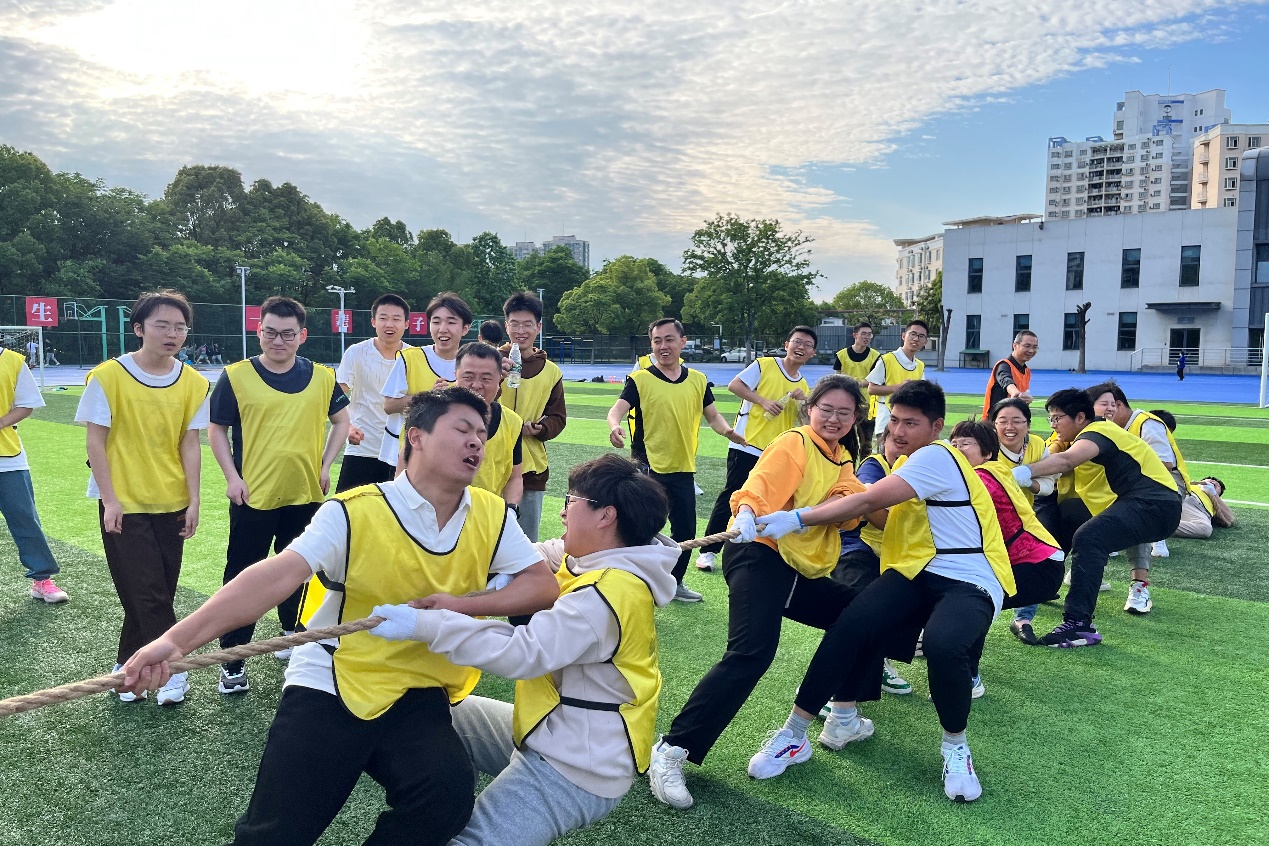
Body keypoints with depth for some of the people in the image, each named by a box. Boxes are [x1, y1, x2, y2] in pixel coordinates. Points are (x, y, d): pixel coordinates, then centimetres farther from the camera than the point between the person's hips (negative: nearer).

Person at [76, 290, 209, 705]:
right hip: (124, 504, -4)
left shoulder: (193, 382, 0)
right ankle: (170, 670, 6)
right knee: (148, 593, -4)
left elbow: (189, 443, 3)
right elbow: (96, 441, -7)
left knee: (155, 593, 10)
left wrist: (193, 500, -1)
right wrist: (109, 499, -11)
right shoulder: (108, 376, -10)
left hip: (171, 504, 4)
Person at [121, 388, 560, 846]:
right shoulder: (353, 512, -15)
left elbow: (543, 584, -4)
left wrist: (462, 606, -18)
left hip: (416, 693, 3)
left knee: (447, 793, -23)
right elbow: (278, 576, -23)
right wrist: (177, 639, -34)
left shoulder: (492, 516, -2)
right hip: (329, 687, -2)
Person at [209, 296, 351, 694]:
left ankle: (296, 635, 38)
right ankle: (233, 660, 13)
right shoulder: (236, 377, -5)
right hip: (252, 496, -2)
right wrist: (232, 476, -8)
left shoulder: (322, 377, 1)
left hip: (305, 495, 3)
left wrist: (325, 465, 3)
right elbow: (217, 430, 2)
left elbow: (341, 421, 13)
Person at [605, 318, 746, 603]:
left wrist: (727, 430, -10)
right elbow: (618, 409, -21)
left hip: (683, 469, 5)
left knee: (685, 531, 13)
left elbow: (712, 414, 12)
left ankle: (674, 583, 33)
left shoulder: (698, 380, 5)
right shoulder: (640, 379, -8)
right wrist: (615, 426, -44)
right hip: (648, 468, -4)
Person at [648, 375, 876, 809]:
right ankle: (671, 752, -23)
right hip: (761, 556, -9)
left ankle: (843, 720, 33)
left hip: (804, 570, 9)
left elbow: (848, 520, 15)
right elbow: (761, 485, -22)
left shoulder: (843, 458, 18)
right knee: (750, 654, -26)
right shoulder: (794, 443, -6)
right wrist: (747, 512, -43)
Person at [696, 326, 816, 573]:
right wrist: (764, 401, -16)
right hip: (746, 446, -5)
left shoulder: (803, 385, 13)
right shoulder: (765, 365, -3)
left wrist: (805, 402, -7)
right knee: (731, 497, -4)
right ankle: (708, 551, 3)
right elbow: (734, 385, -9)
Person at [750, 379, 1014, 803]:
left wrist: (797, 519, -21)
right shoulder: (911, 463, 20)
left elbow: (869, 501, -19)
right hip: (916, 570, 7)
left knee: (942, 644, -37)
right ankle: (793, 732, -14)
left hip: (971, 580, -7)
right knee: (853, 622, -22)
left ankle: (955, 745, -6)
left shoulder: (936, 456, -11)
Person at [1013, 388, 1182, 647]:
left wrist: (1022, 472, -43)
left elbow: (1066, 461, -34)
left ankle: (1079, 625, -30)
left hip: (1156, 505, -10)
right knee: (1060, 515, 7)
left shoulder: (1098, 431, -14)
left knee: (1088, 537, -29)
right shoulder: (1083, 438, 17)